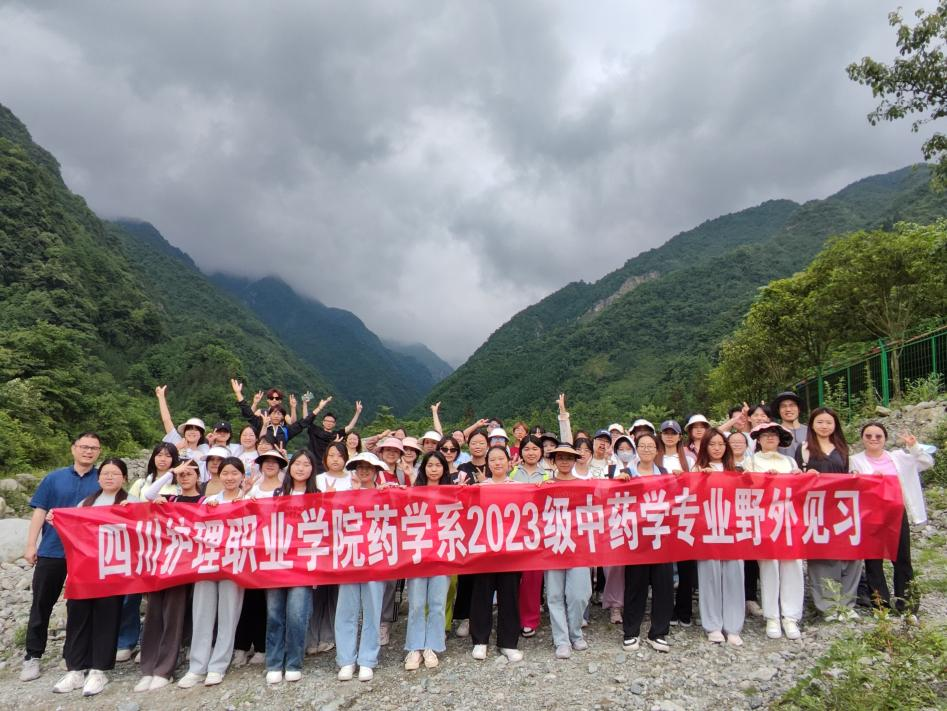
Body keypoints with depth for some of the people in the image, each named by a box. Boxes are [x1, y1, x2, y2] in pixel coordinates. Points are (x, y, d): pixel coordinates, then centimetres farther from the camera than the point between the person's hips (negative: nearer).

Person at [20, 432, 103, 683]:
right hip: (52, 550, 1)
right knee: (42, 604, 8)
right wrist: (30, 545, -3)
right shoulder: (54, 478, 4)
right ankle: (33, 656, 22)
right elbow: (40, 512, 3)